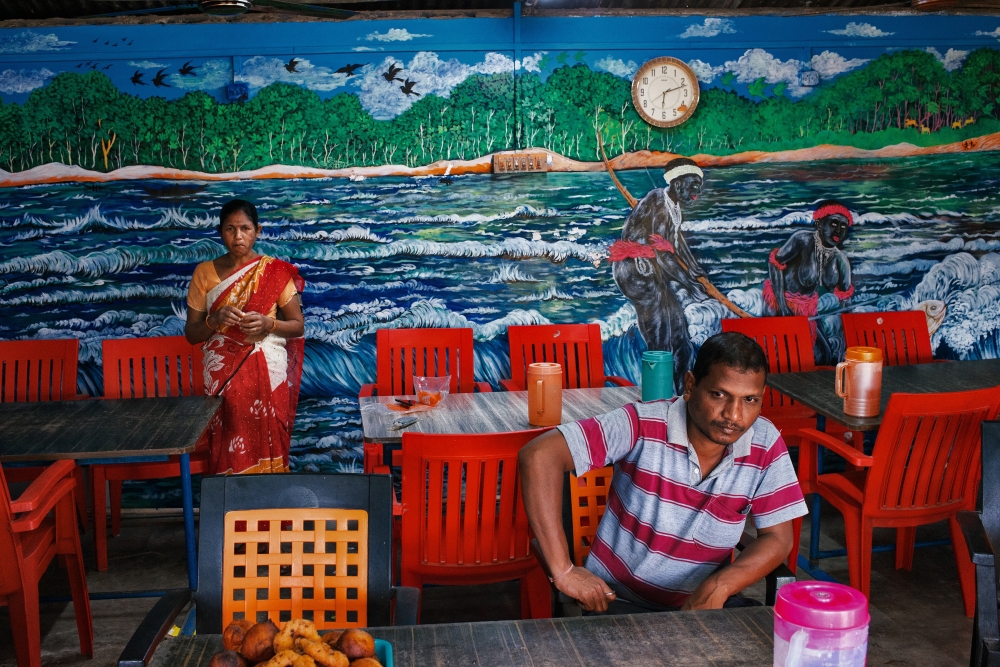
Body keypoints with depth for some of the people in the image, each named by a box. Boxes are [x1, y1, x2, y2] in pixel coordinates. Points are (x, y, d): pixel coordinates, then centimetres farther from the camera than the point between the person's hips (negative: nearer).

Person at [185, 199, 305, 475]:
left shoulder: (275, 272, 0)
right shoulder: (204, 273, 3)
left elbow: (298, 326, 2)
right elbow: (191, 333, 4)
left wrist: (268, 323, -17)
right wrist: (215, 319, -16)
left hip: (267, 372, -1)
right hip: (224, 374, 1)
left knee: (267, 442, -1)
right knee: (229, 446, -2)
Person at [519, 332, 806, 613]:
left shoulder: (766, 445, -6)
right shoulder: (642, 426, -18)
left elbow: (777, 538, -2)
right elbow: (540, 454, -26)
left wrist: (718, 587, -22)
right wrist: (563, 571, -26)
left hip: (706, 602, 5)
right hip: (617, 598, -4)